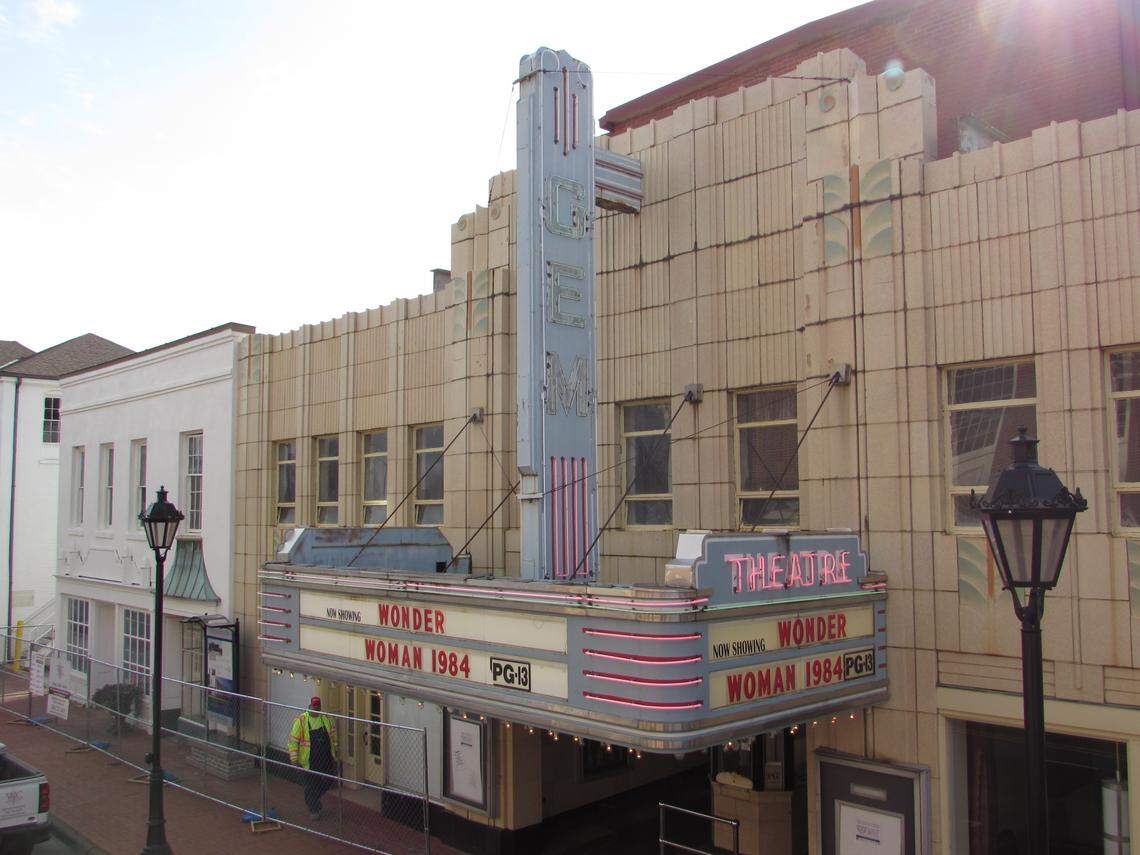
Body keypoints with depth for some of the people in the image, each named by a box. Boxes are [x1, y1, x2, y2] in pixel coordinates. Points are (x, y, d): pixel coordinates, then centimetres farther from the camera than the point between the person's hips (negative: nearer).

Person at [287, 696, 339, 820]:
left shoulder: (327, 718, -1)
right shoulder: (301, 721, -13)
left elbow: (333, 736, 13)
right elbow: (293, 741, -10)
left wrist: (334, 752, 15)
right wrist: (294, 760, -11)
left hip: (327, 758, 4)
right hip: (310, 761, -4)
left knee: (329, 782, 12)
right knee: (311, 785, 6)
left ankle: (314, 799, 40)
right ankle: (313, 809, 27)